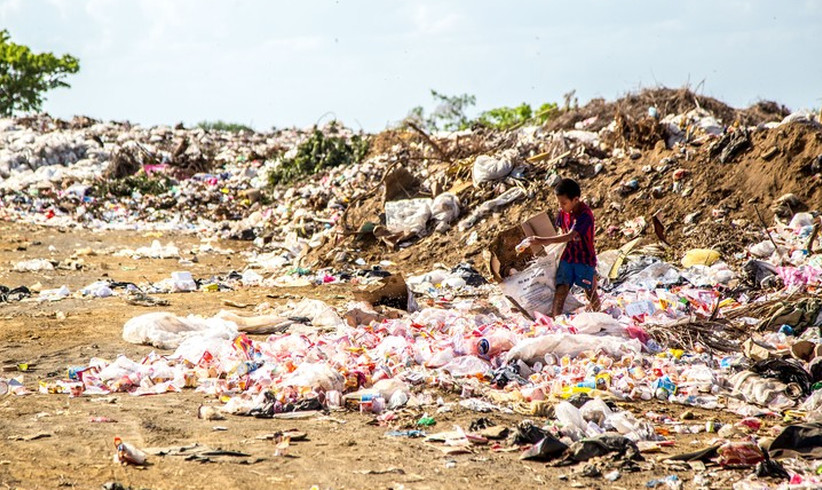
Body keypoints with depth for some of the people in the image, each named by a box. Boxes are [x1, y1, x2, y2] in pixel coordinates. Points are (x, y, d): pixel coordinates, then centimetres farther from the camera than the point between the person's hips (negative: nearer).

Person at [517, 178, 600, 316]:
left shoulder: (585, 215, -24)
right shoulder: (563, 212, -2)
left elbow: (570, 236, -32)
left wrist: (543, 241, -38)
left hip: (585, 259, -5)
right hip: (567, 257, 5)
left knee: (590, 293, 10)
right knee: (561, 289, -9)